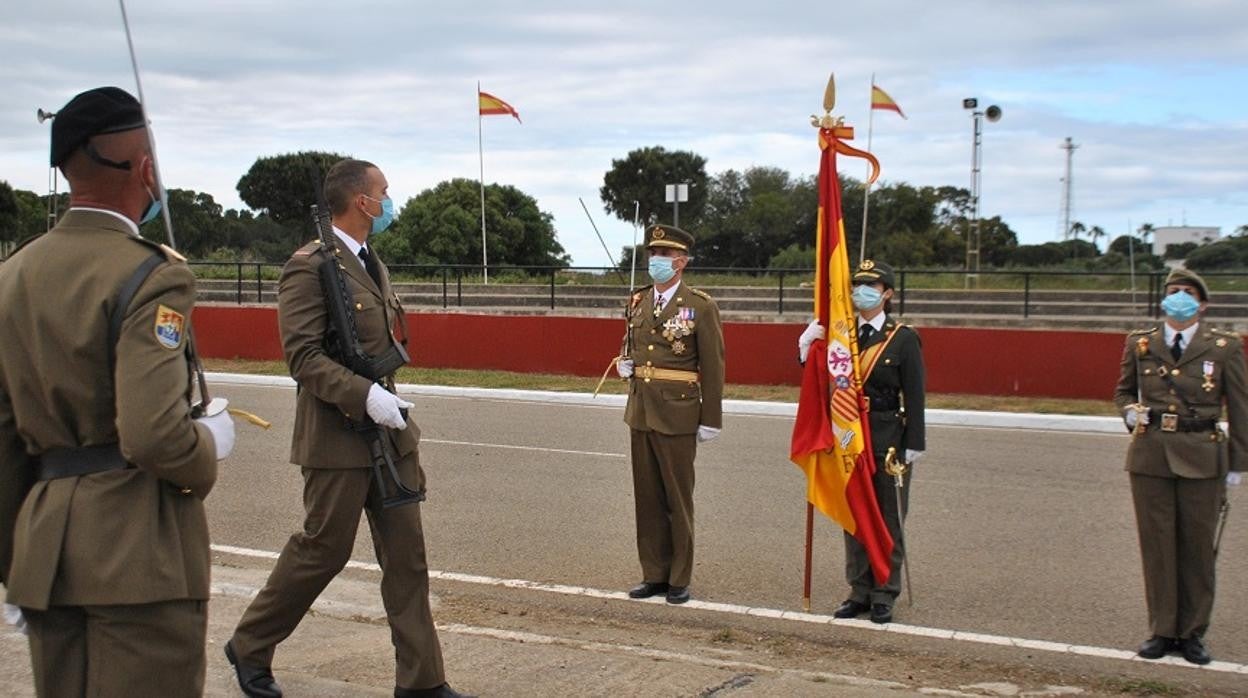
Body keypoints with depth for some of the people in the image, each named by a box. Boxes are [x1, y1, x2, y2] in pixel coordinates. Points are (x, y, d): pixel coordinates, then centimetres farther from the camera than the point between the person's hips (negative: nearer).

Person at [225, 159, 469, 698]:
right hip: (338, 436, -8)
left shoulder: (372, 264, 14)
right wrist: (365, 395, -26)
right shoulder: (310, 267, -13)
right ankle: (249, 648, 23)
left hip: (389, 432, 8)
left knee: (406, 556, 6)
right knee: (324, 550, 2)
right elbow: (302, 356, -19)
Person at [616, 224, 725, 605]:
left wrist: (711, 419, -8)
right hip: (640, 412, 5)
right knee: (647, 498, 10)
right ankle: (654, 574, 20)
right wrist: (626, 366, 4)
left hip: (677, 416, -5)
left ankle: (679, 579, 13)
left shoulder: (700, 306, -7)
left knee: (678, 499, 3)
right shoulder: (637, 302, 10)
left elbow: (713, 366, -7)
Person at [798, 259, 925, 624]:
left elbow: (914, 396, -5)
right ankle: (860, 591, 19)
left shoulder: (904, 338, -4)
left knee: (888, 519, 3)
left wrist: (914, 444, -9)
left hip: (888, 440, -4)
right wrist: (808, 348, -11)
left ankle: (884, 594, 12)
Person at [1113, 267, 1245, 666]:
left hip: (1201, 460, -1)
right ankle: (1162, 630, 15)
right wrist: (1130, 411, -3)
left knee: (1198, 546, 5)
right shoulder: (1139, 344, 6)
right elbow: (1124, 390, 20)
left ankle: (1192, 633, 16)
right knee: (1157, 545, 5)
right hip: (1150, 457, 2)